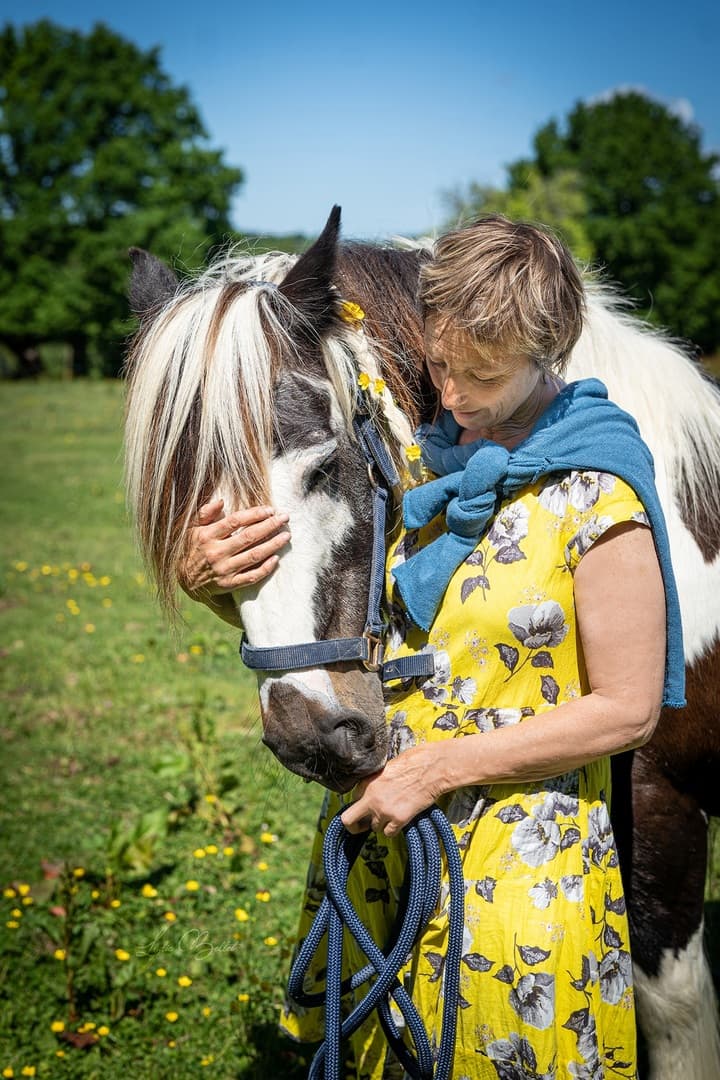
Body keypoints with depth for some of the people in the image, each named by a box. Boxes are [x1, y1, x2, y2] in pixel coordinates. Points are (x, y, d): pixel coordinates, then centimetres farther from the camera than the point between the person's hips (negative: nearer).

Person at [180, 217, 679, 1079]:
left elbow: (628, 710, -16)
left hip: (517, 868, -5)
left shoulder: (595, 498, -17)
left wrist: (436, 766, -19)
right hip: (378, 833, 6)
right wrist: (209, 582, -15)